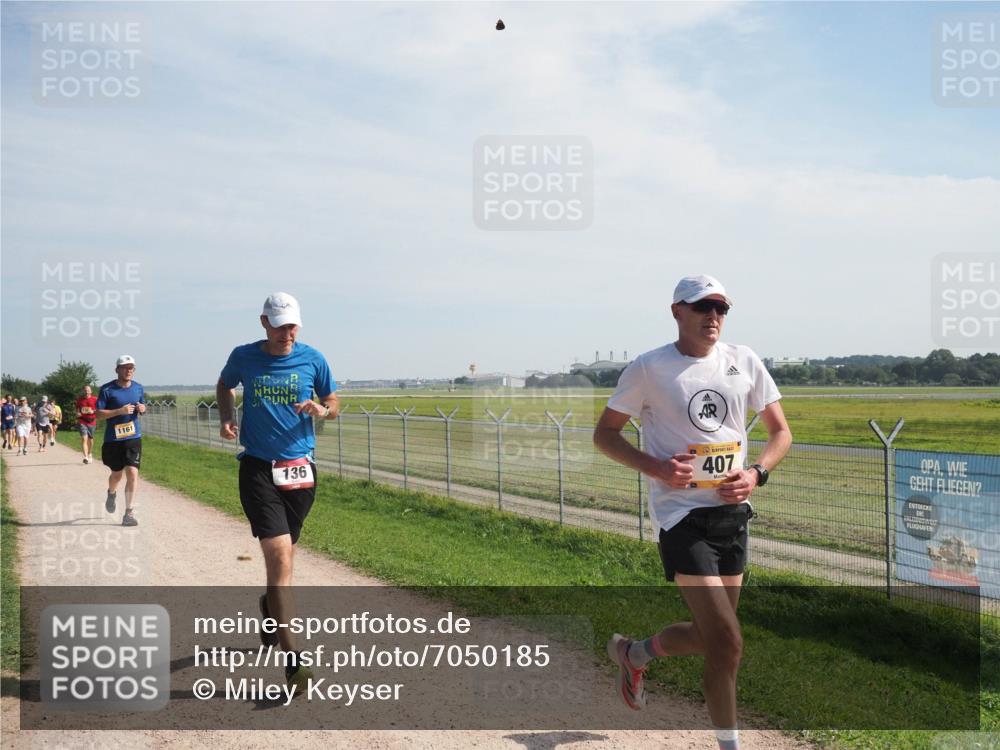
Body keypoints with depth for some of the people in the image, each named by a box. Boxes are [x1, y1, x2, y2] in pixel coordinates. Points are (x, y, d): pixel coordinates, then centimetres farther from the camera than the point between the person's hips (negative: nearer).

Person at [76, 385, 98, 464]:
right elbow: (77, 409, 19)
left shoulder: (95, 399, 1)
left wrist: (93, 411, -16)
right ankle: (85, 457, -21)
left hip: (91, 422, 0)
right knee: (84, 438, -14)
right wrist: (78, 414, -1)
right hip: (82, 422, 0)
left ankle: (90, 454, 34)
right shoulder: (80, 400, 7)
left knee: (90, 439, 13)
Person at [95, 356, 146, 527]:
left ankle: (129, 513, -7)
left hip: (133, 437, 2)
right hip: (113, 439, -2)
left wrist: (142, 409, -4)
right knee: (117, 474, 12)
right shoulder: (107, 389, -7)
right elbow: (98, 414, -9)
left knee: (132, 473, -11)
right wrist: (120, 411, -21)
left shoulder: (138, 388, 6)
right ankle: (111, 493, 48)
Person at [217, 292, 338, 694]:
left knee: (283, 553, 18)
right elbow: (224, 386, 21)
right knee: (280, 556, -15)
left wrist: (321, 410, -11)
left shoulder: (312, 359, 1)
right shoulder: (243, 357, 0)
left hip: (300, 467, 3)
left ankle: (270, 605, 51)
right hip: (258, 467, -2)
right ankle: (292, 658, -16)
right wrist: (226, 419, 3)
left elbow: (333, 403, 12)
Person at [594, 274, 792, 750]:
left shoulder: (744, 362, 7)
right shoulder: (649, 368, -5)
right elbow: (604, 433, 1)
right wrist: (654, 467, -15)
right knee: (727, 641, -11)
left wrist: (756, 474, -7)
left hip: (732, 511, 6)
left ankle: (634, 653, 42)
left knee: (710, 635, 14)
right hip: (681, 512, -5)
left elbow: (780, 431, 13)